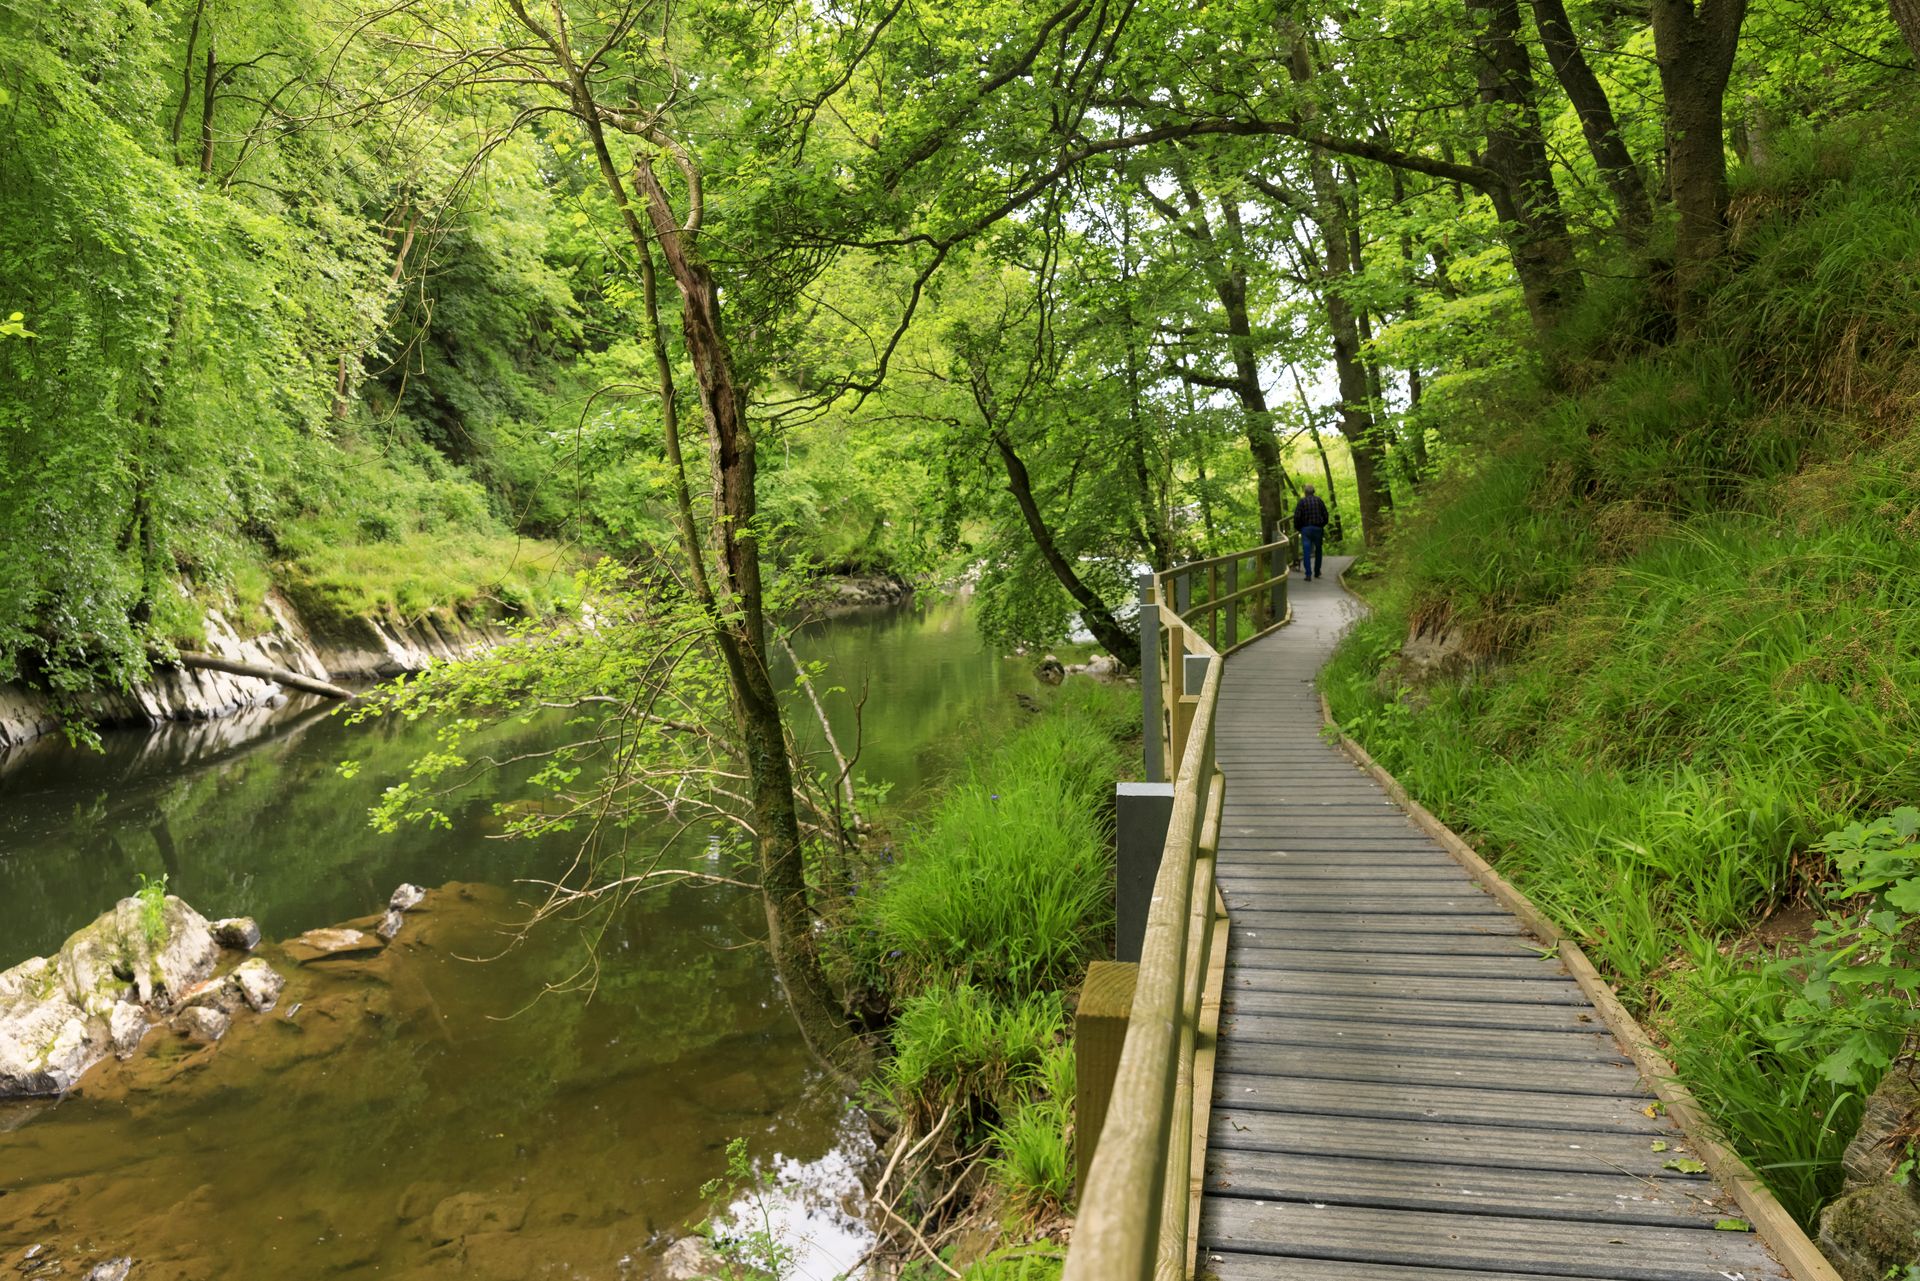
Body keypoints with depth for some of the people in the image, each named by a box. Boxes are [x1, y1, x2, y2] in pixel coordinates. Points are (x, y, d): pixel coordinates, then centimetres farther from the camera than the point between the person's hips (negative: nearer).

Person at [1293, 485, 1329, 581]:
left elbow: (1297, 517, -8)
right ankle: (1317, 572, 23)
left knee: (1306, 552, -5)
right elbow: (1326, 516, 4)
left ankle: (1308, 574, -15)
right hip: (1318, 529, 2)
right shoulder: (1319, 500, 5)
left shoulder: (1302, 502, -1)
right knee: (1318, 551, 16)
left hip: (1306, 529, -2)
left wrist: (1297, 528, 9)